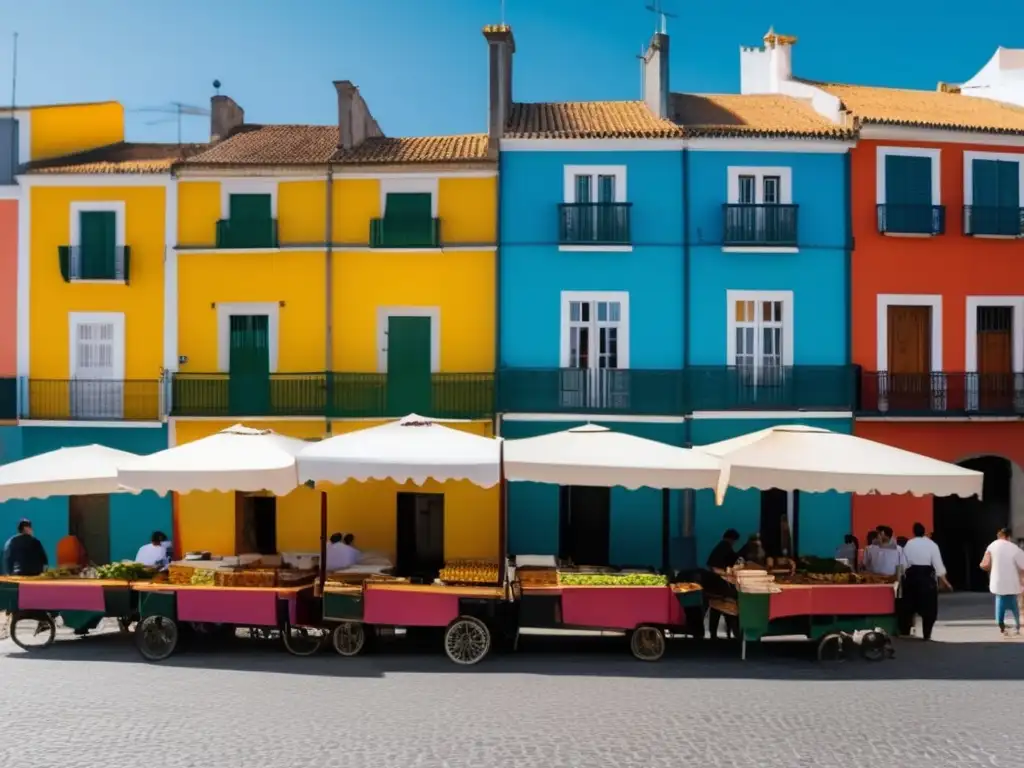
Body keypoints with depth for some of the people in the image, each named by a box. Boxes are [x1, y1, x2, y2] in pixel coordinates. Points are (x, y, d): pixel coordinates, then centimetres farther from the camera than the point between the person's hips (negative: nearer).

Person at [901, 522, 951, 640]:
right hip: (927, 577, -2)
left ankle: (904, 632, 17)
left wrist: (905, 577, 14)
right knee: (928, 607, 7)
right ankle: (926, 634, 5)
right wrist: (945, 581, 3)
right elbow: (938, 565, -4)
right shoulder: (931, 544, -2)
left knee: (909, 606, 13)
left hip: (911, 576, 2)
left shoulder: (908, 544, 3)